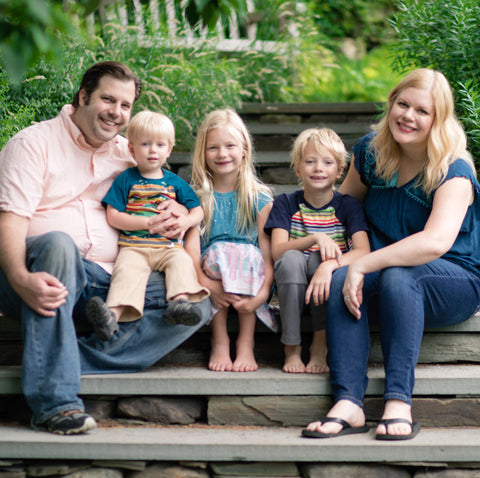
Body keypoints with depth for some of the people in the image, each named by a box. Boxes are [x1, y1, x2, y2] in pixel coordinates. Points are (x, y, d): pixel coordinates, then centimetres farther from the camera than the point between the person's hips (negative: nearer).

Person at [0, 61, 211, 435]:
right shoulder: (34, 143, 4)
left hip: (105, 284, 5)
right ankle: (54, 400, -42)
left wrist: (179, 212, 2)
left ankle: (70, 361, -29)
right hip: (44, 277, -5)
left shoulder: (128, 155, 21)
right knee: (58, 242, -40)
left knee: (197, 303, -17)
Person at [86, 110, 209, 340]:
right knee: (127, 269, -32)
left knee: (181, 261, -30)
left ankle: (181, 301, -53)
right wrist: (148, 223, -7)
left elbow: (198, 212, 18)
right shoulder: (126, 180, 10)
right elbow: (113, 217, 2)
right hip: (133, 245, -2)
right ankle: (113, 314, -55)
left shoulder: (175, 183, 18)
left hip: (168, 246, 3)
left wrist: (184, 222, -6)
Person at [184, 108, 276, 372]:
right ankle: (219, 341, -20)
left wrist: (264, 290, -20)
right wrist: (206, 283, -25)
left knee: (247, 254, -31)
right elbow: (191, 244, -7)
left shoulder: (259, 199, 6)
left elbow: (268, 247, -3)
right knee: (219, 250, -31)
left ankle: (245, 342, -20)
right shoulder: (197, 197, 5)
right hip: (212, 269, 0)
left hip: (249, 270, 0)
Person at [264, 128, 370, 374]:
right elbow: (278, 251, -12)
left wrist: (329, 265, -36)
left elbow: (363, 251, -16)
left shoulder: (348, 206, 0)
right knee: (291, 258, -31)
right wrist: (315, 238, -31)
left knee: (320, 259, -31)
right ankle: (291, 349, -20)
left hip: (332, 292, 0)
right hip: (292, 292, 0)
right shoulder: (285, 204, 2)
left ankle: (320, 346, -20)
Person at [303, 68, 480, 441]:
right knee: (340, 280, -28)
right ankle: (348, 403, -40)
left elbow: (436, 242, -33)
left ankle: (399, 402, -42)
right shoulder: (371, 151, 3)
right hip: (382, 282, 5)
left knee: (397, 275, -38)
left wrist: (363, 265, -35)